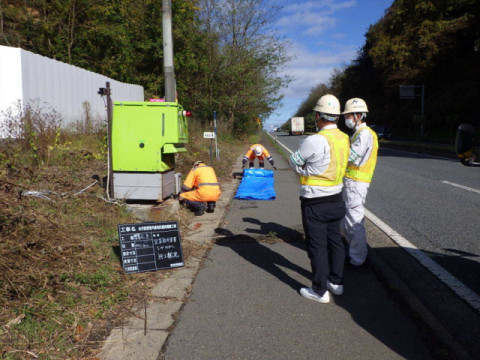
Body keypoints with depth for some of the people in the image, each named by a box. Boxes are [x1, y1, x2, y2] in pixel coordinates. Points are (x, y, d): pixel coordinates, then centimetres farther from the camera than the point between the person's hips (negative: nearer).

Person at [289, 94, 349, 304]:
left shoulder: (315, 141, -23)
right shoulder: (344, 139, 1)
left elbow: (294, 162, -9)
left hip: (315, 204, -8)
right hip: (336, 200, 8)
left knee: (317, 246, 4)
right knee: (334, 241, 19)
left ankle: (320, 291, 15)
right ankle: (336, 282, 33)